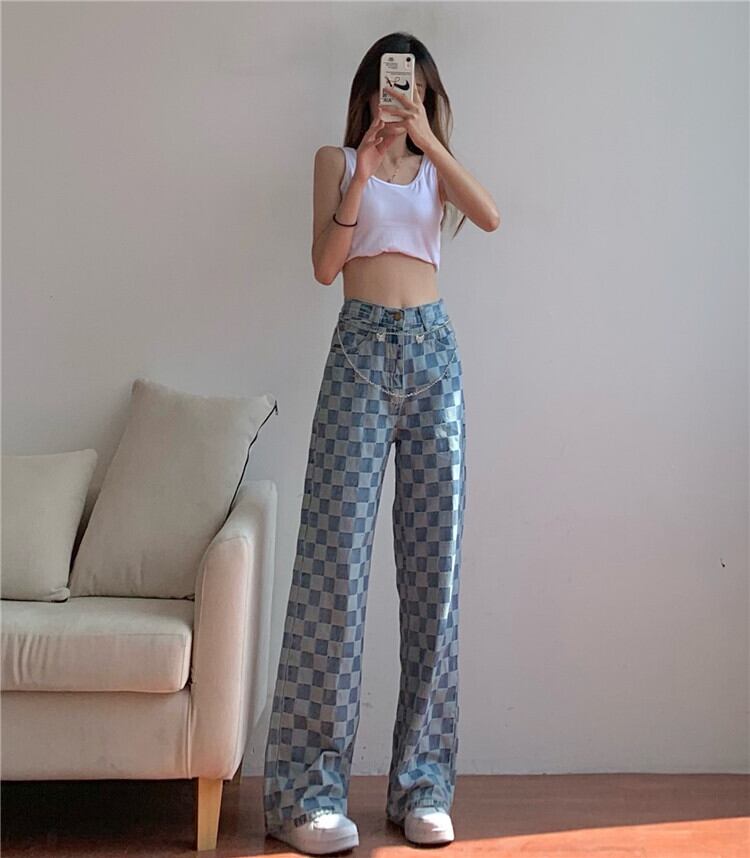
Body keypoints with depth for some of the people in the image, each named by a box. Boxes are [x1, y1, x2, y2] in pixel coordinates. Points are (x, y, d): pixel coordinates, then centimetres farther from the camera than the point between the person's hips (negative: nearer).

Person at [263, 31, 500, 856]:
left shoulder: (436, 165, 17)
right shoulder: (337, 159, 11)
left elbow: (491, 217, -4)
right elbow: (324, 265, -2)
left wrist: (428, 141, -11)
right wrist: (363, 177, -12)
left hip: (434, 351, 3)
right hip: (361, 349, -3)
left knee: (433, 564, 0)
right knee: (337, 559, -8)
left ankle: (422, 785, 9)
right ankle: (307, 789, -1)